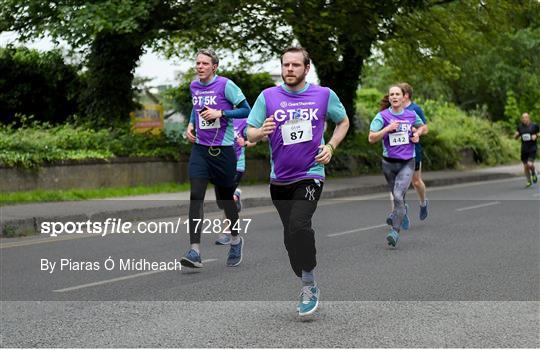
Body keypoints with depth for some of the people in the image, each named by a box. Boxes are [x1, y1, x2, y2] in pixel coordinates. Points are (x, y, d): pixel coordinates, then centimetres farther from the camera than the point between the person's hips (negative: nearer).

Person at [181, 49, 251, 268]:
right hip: (200, 149, 4)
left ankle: (235, 240, 36)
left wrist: (220, 113, -18)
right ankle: (195, 251, -15)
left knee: (226, 197, 9)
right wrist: (191, 124, 10)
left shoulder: (225, 85, -8)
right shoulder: (194, 86, 9)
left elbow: (246, 110, -7)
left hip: (223, 150, -4)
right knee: (196, 197, -11)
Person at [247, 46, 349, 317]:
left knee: (298, 226, -24)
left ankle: (309, 286, -9)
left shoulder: (324, 95, -1)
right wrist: (261, 132, -24)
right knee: (291, 236, 11)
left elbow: (343, 122, 14)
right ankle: (306, 286, 29)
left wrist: (330, 146, -1)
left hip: (310, 175, -3)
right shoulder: (268, 96, 0)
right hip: (279, 178, 3)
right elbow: (250, 134, -1)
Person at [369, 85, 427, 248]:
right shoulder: (382, 116, -3)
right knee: (396, 196, 15)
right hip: (389, 162, 1)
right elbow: (371, 138, -9)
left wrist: (417, 133, 4)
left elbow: (423, 127, 24)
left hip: (407, 162, -1)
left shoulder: (412, 115, 4)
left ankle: (395, 231, -16)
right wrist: (387, 129, -20)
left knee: (398, 196, -18)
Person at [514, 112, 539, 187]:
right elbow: (516, 137, 13)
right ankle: (529, 181, 24)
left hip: (532, 149, -4)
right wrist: (516, 135, -9)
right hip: (524, 149, 4)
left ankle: (533, 174, 15)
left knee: (530, 164, -18)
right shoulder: (520, 126, 5)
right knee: (525, 166, 7)